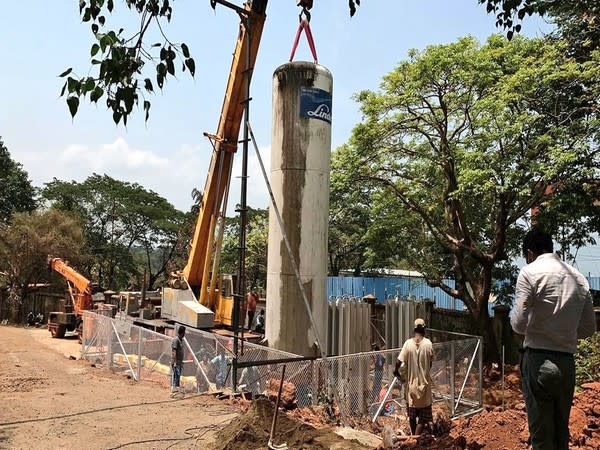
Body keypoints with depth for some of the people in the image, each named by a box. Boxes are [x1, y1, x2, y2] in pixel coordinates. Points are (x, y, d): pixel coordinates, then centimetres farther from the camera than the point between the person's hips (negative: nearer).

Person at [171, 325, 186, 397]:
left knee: (178, 377, 9)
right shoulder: (176, 340, -14)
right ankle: (173, 391, -7)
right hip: (176, 362, -9)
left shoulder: (181, 340, 15)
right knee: (174, 376, -8)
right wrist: (174, 362, -21)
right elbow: (174, 352, -18)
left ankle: (177, 390, 13)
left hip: (180, 362, 9)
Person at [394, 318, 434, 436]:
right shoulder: (428, 343, -10)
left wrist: (397, 371, 8)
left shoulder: (408, 343, -8)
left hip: (411, 383, 2)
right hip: (424, 383, -2)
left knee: (412, 415, 18)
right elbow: (430, 363, 0)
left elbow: (399, 362, -12)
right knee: (423, 417, 6)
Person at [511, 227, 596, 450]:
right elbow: (589, 328, 13)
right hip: (567, 363, 6)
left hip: (538, 360, -5)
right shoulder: (579, 277, 8)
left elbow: (518, 324, -13)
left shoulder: (529, 272, -9)